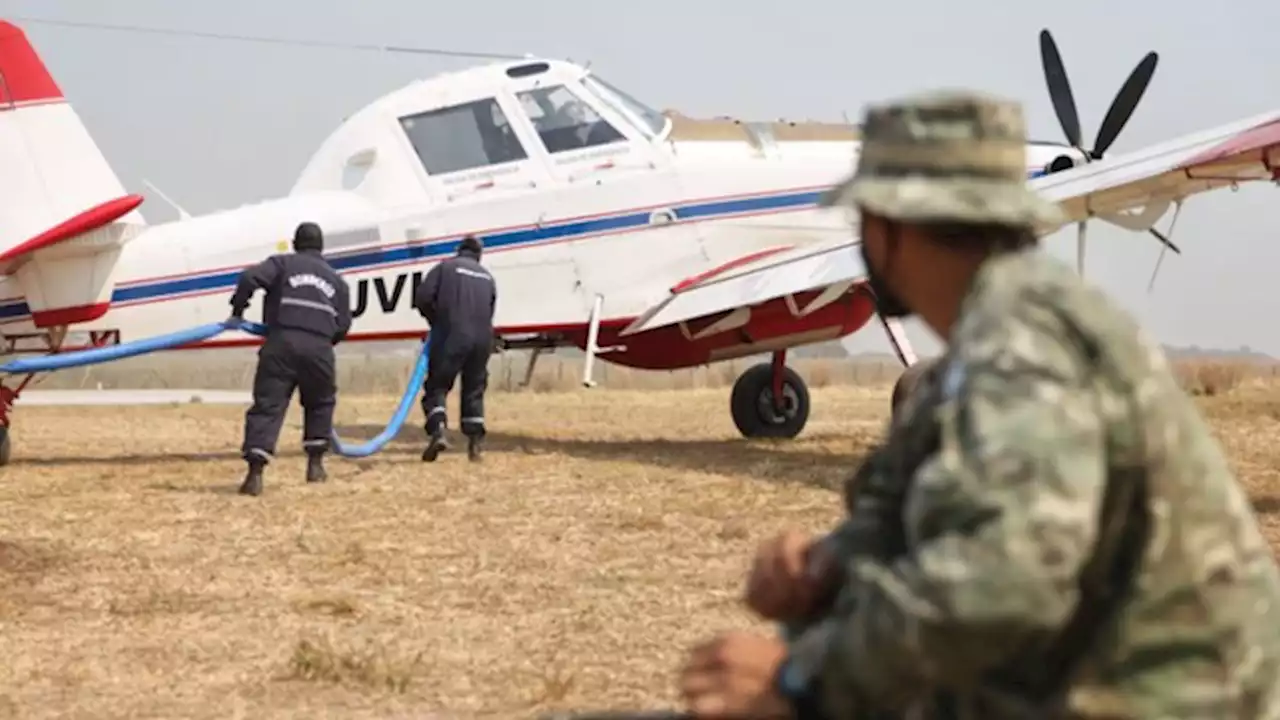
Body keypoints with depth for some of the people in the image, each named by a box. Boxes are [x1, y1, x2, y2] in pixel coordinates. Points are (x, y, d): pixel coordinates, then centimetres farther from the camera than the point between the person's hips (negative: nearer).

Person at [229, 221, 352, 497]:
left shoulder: (282, 263, 14)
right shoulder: (336, 280, 23)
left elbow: (250, 277, -4)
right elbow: (343, 326, 16)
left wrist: (238, 309, 9)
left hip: (281, 343, -2)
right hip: (319, 347, 2)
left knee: (267, 405, -7)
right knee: (320, 403, 26)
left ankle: (255, 473, -20)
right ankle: (315, 463, 24)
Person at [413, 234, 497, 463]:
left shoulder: (445, 268, 7)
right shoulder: (487, 277, 21)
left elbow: (423, 297, -3)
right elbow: (489, 310, 15)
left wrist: (435, 320, 12)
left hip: (452, 334, -4)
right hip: (483, 337, 4)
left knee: (437, 385, 1)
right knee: (474, 391, 13)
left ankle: (438, 430, -21)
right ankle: (475, 442, 6)